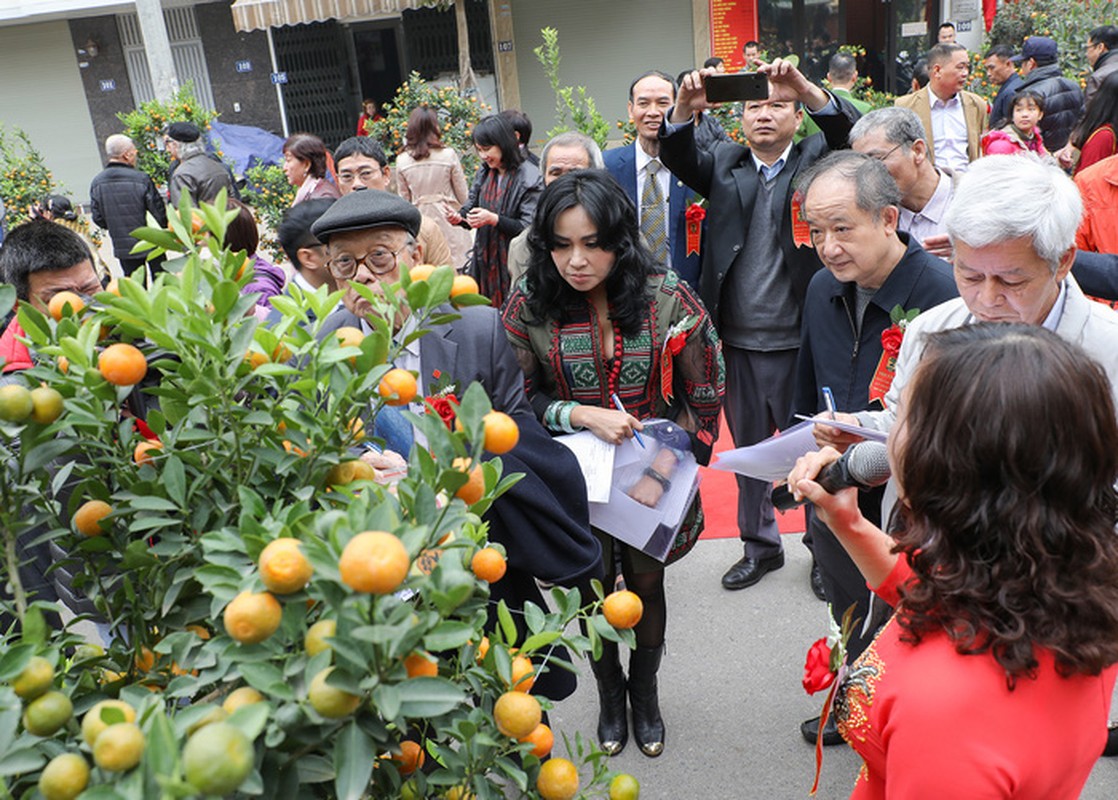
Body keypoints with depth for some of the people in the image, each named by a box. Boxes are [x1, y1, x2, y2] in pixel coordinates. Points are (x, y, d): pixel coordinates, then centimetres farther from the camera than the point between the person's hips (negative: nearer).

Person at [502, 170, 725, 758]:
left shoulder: (667, 297, -16)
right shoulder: (529, 307, -14)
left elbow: (704, 397, -9)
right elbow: (523, 400, -5)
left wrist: (663, 471, -17)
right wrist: (583, 415, -22)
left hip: (652, 473, 0)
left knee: (646, 583, 16)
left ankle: (645, 691, 45)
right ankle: (609, 692, 45)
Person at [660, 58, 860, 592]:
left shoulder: (816, 158, 3)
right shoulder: (724, 163, 9)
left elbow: (851, 136, -17)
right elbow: (681, 161, -10)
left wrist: (809, 91, -34)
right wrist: (684, 111, -30)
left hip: (799, 342, -3)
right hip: (737, 343, 3)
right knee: (748, 449, 17)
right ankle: (759, 545, 34)